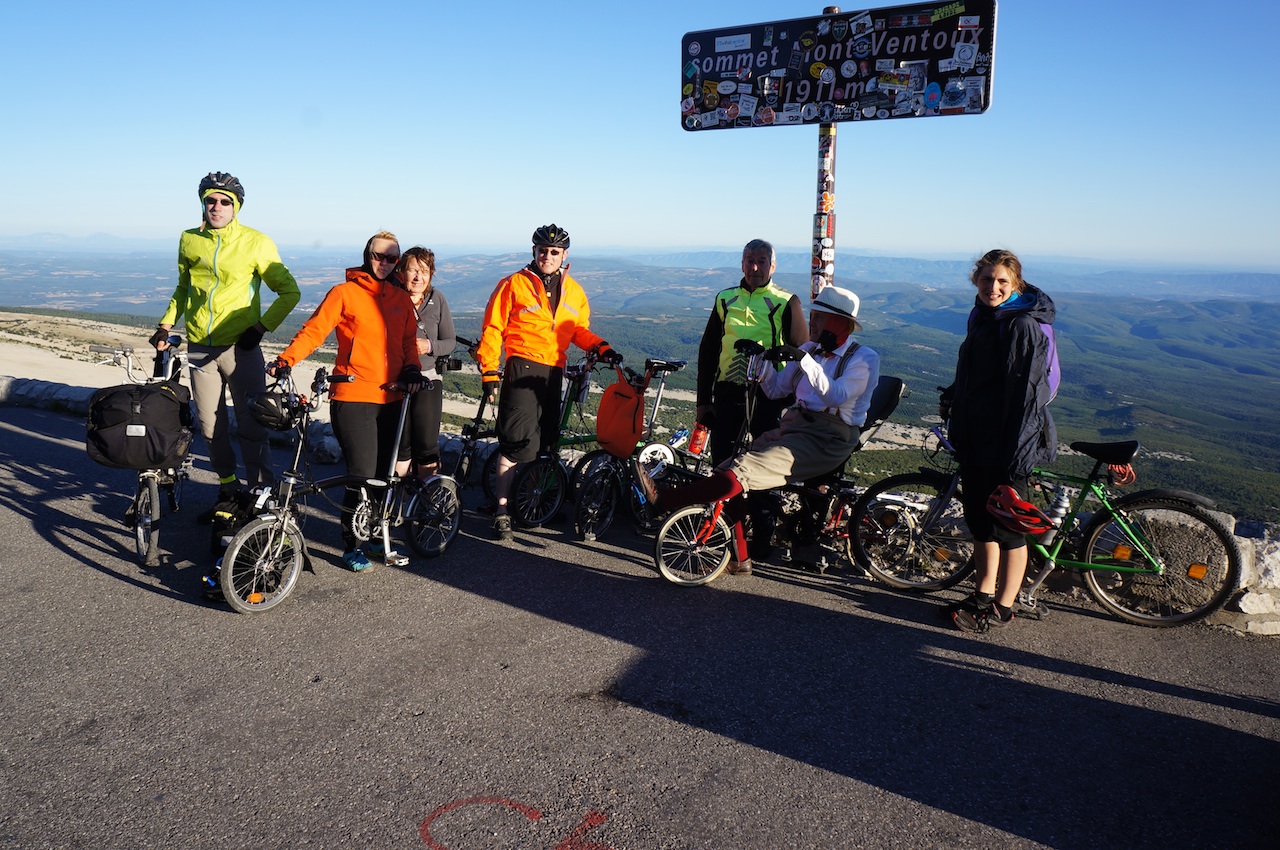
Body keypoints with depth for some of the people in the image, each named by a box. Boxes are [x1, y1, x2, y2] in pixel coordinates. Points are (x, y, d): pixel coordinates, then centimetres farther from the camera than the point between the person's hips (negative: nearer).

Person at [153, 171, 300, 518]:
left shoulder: (256, 243, -6)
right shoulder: (189, 240, 7)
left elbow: (290, 292, -3)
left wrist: (260, 326, -10)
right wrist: (166, 325, 11)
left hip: (241, 347, -4)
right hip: (200, 349, 4)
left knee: (251, 427, -4)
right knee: (211, 428, 10)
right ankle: (228, 489, 24)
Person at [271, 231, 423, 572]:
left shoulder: (401, 299, 15)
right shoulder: (345, 293, 0)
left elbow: (409, 340, 19)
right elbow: (314, 330, -5)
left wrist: (412, 368, 1)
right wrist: (285, 360, -18)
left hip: (391, 399, 5)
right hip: (353, 397, -5)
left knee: (385, 473, 9)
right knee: (362, 475, -7)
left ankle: (374, 536, 26)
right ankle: (351, 546, 10)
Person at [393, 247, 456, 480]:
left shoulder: (437, 298, 3)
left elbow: (450, 342, 4)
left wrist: (430, 345, -14)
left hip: (427, 381, 1)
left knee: (427, 447, 0)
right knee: (401, 447, 4)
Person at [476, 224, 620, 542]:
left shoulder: (573, 291, 14)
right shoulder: (513, 285, -1)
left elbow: (579, 330, 20)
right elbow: (492, 330, -1)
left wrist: (601, 348, 1)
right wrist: (489, 372, -7)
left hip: (554, 372, 5)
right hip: (522, 367, -5)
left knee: (545, 441, 11)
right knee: (517, 441, -12)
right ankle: (501, 511, -5)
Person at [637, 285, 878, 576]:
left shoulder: (863, 359, -3)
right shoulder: (810, 349, 18)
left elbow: (836, 397, -19)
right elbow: (776, 390, 14)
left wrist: (804, 360, -27)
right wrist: (761, 360, -4)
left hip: (826, 440, -7)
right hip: (794, 426, 7)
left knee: (742, 471, -27)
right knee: (728, 471, -14)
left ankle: (662, 500, -28)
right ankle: (737, 559, -7)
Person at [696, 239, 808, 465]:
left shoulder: (786, 303, 3)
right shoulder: (725, 299, 12)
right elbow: (707, 351, 14)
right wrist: (703, 400, 10)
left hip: (769, 395, -3)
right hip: (727, 393, 3)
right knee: (722, 464, 4)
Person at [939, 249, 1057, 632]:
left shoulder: (1022, 325, -17)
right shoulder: (982, 315, 10)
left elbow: (1025, 393, -21)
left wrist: (1015, 456, -23)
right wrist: (952, 397, 17)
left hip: (1005, 441, -9)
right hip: (974, 437, 9)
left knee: (1007, 525, 3)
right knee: (978, 519, 16)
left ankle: (1002, 608, 17)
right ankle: (983, 595, 31)